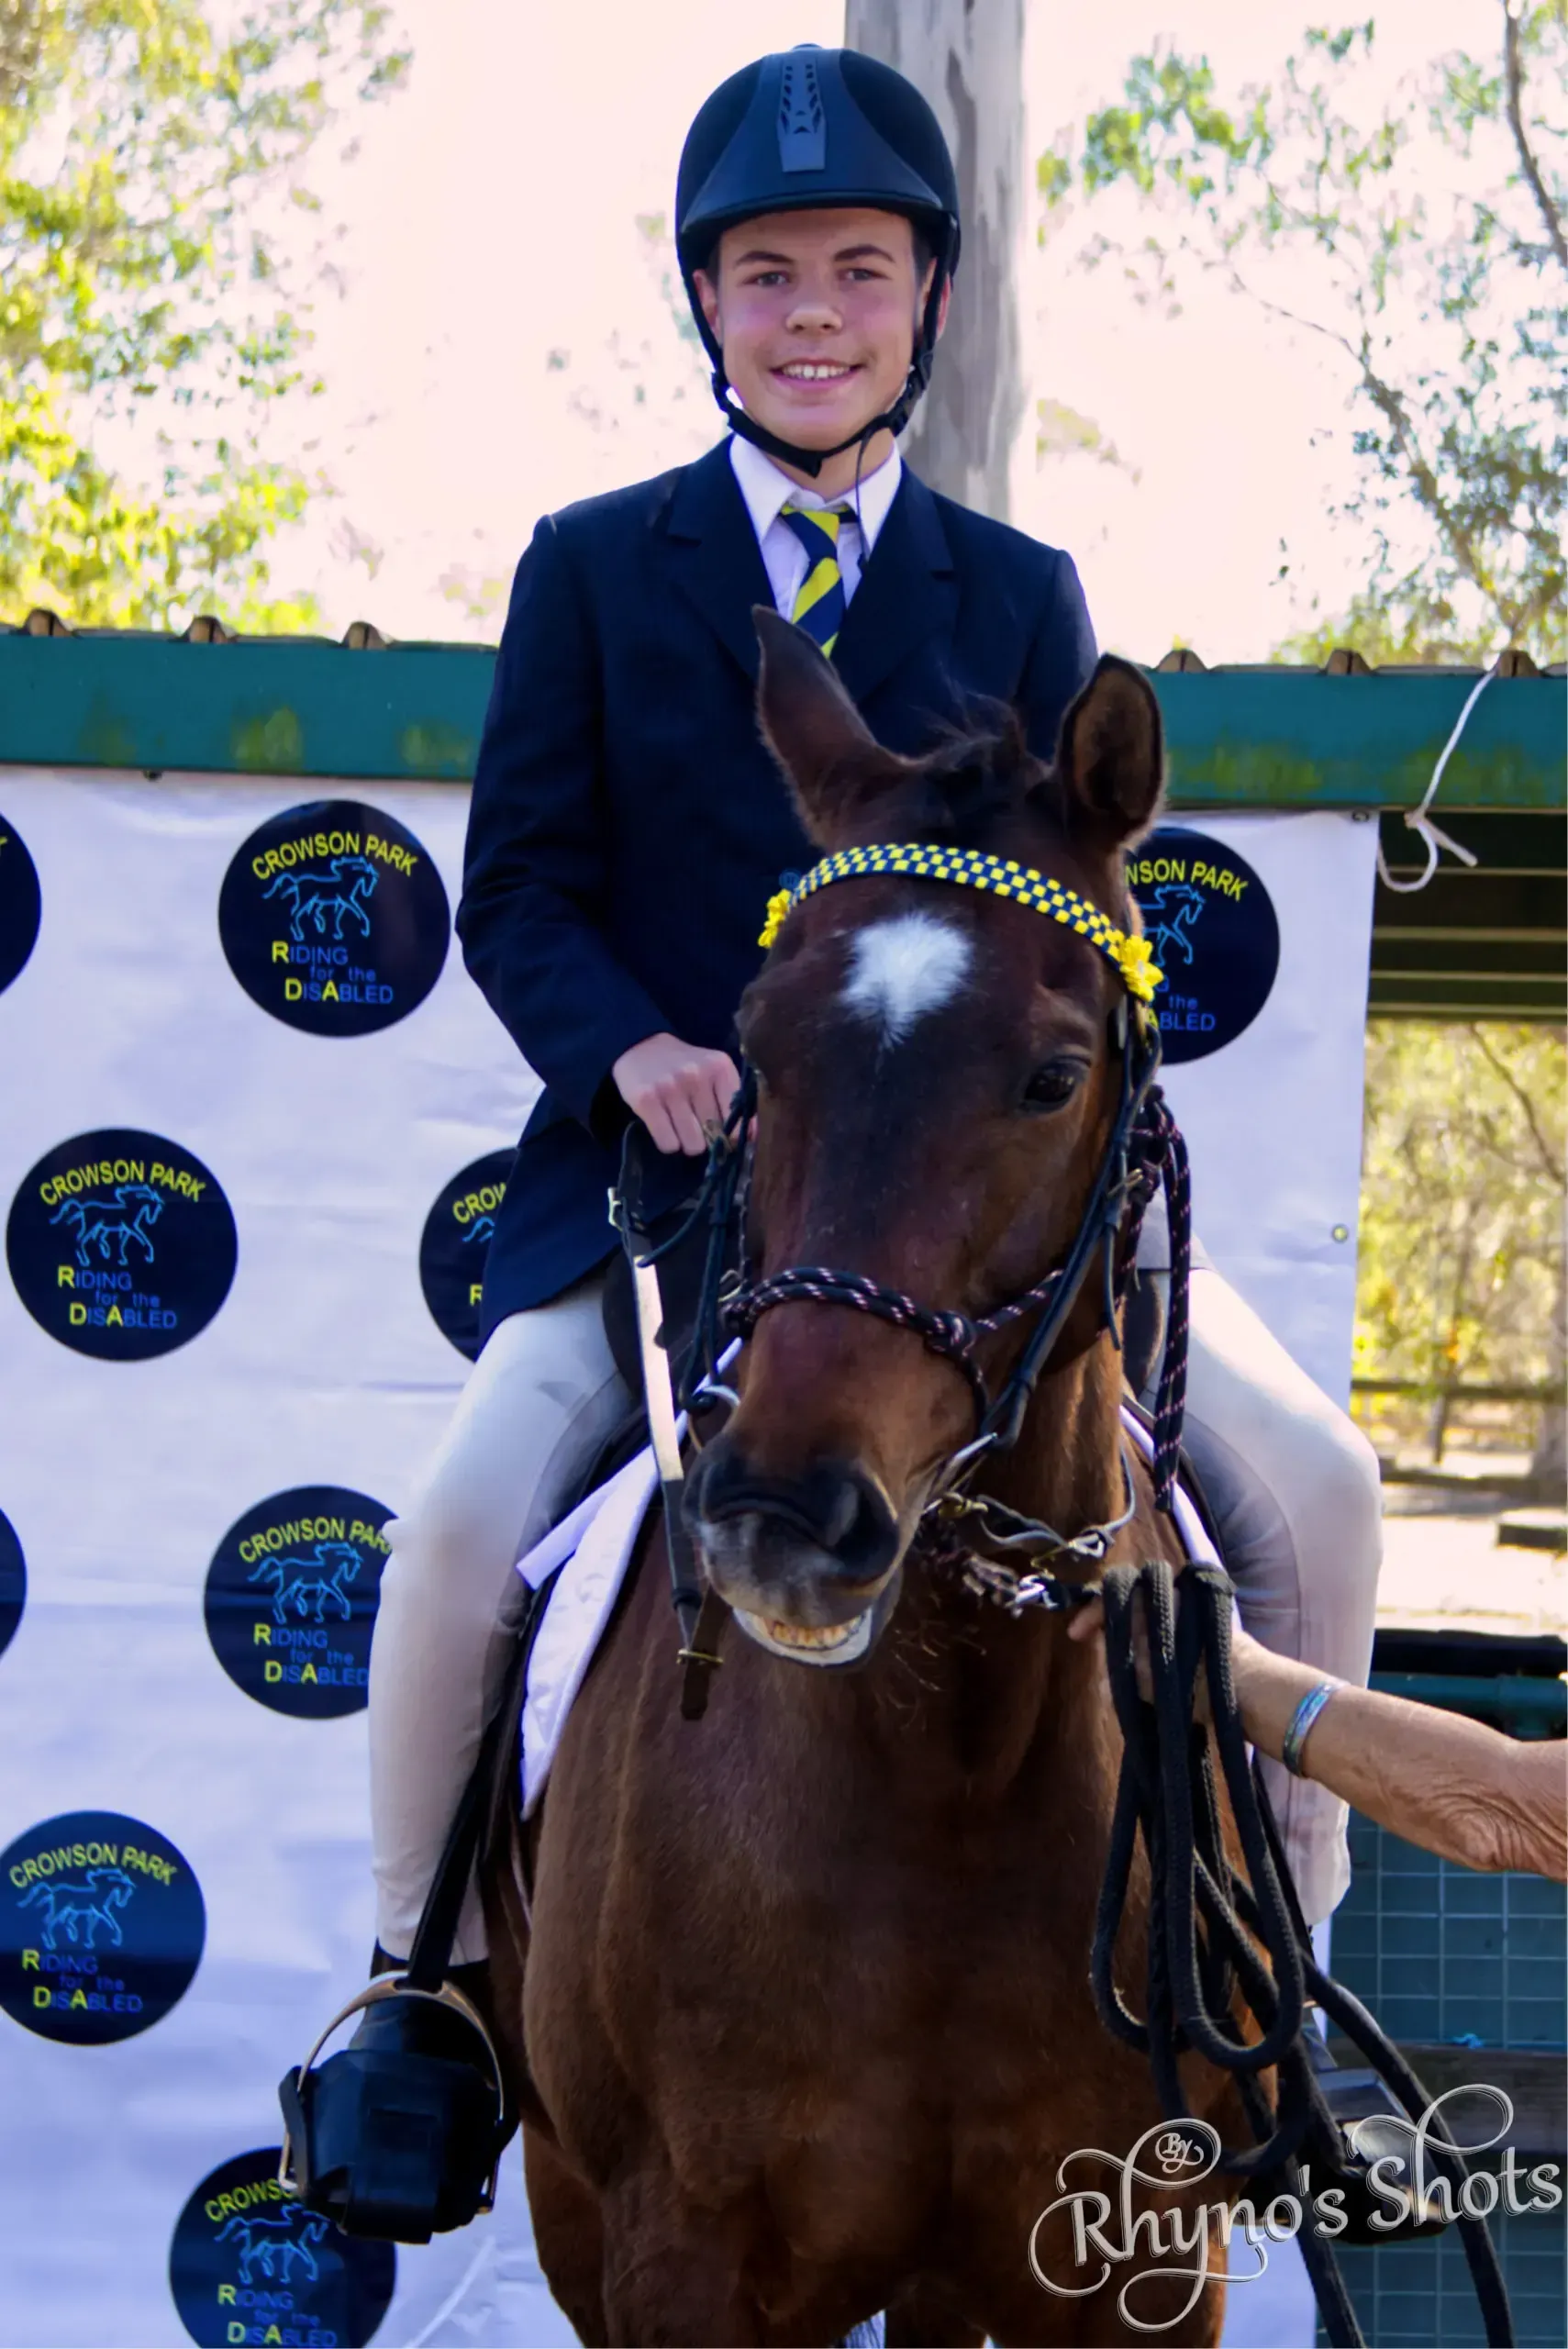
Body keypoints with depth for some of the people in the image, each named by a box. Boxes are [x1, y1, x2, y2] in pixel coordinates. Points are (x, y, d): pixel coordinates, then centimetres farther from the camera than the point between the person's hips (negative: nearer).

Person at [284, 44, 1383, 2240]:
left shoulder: (1020, 599, 9)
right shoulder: (592, 570, 6)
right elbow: (520, 888, 3)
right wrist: (628, 1047, -17)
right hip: (670, 1158, -1)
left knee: (1315, 1487, -14)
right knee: (458, 1527, -23)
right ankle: (428, 1975, 3)